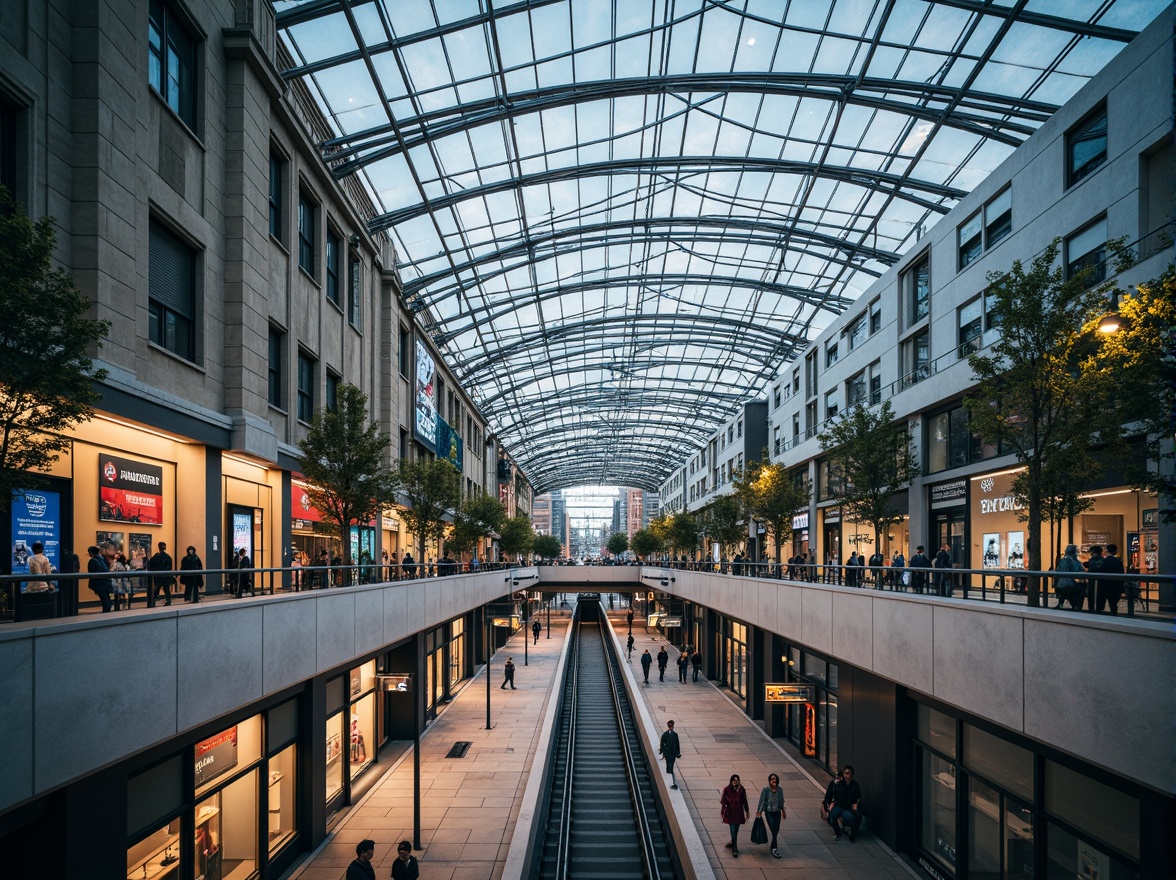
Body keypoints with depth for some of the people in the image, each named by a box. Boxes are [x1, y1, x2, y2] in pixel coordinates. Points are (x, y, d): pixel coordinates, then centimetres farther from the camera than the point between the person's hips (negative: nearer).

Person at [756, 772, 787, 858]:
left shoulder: (780, 789, -5)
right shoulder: (765, 789, -15)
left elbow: (781, 801, 10)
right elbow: (761, 801, -10)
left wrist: (783, 811, 19)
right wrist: (759, 811, -11)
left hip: (777, 812, 4)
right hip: (769, 812, -4)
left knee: (776, 830, 9)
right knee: (773, 830, -9)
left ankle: (773, 846, 32)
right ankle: (774, 849, 2)